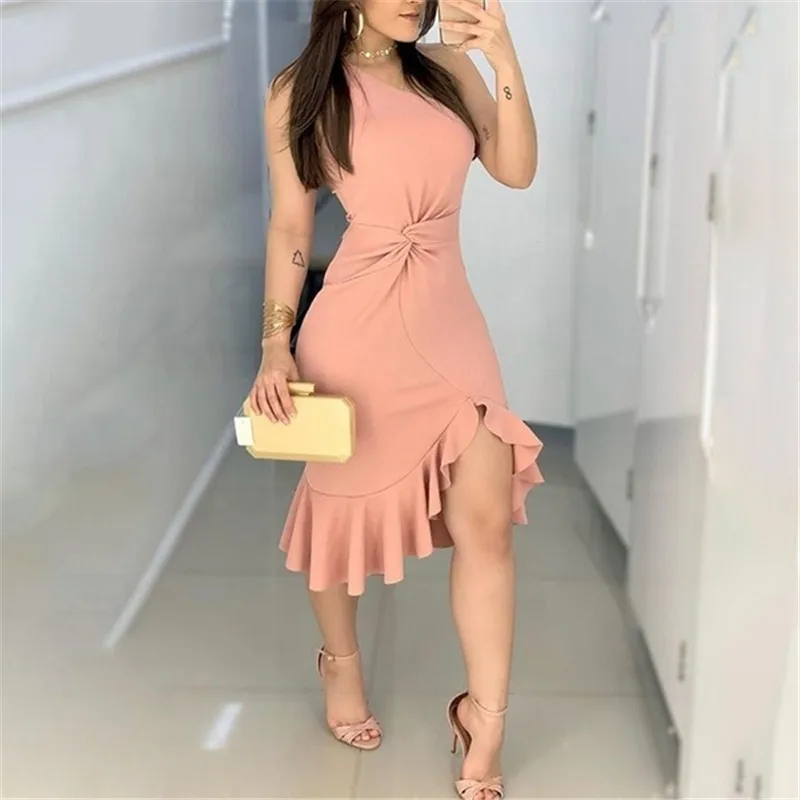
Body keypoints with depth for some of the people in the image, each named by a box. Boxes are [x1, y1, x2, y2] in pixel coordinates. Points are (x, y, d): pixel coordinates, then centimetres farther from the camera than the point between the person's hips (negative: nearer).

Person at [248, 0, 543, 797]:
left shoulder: (449, 70, 8)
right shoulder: (298, 93, -1)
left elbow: (517, 170, 1)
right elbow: (289, 226, 0)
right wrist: (277, 345, -7)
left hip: (449, 323, 3)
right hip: (357, 327, -3)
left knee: (486, 520, -2)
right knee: (345, 506, 13)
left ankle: (484, 718, 14)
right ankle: (341, 661, 41)